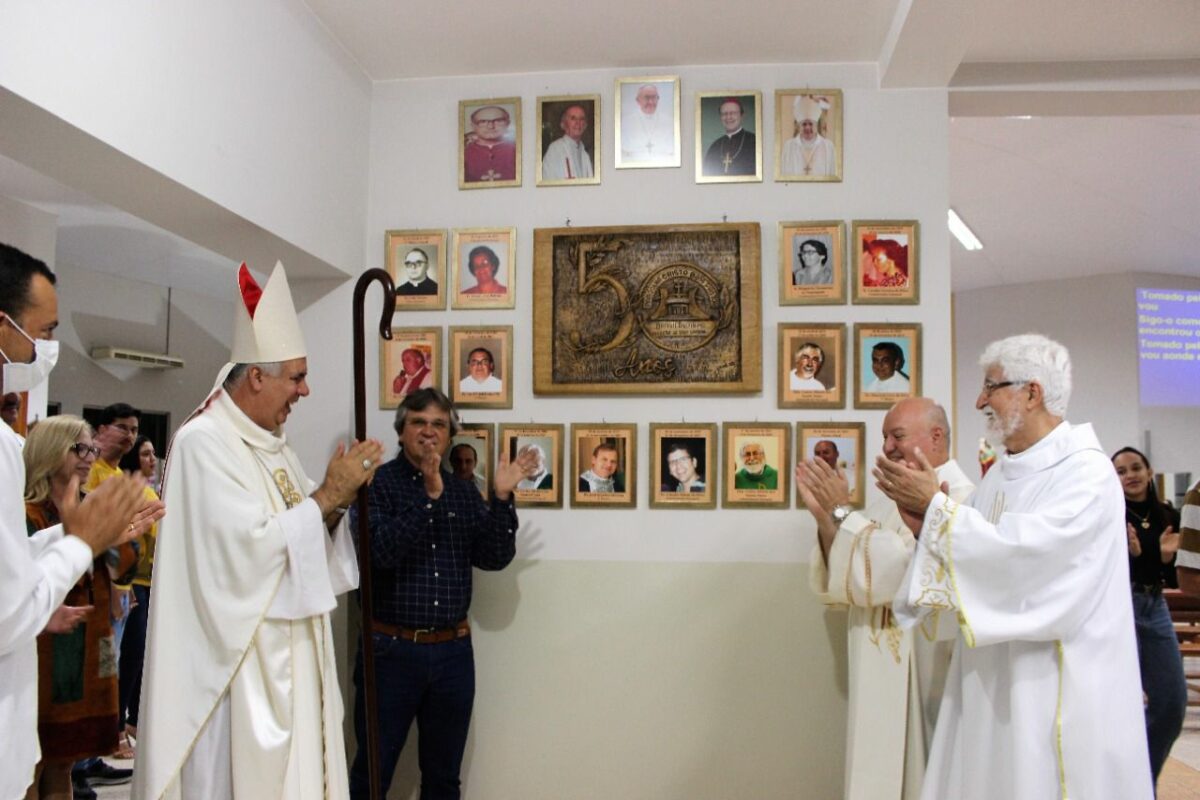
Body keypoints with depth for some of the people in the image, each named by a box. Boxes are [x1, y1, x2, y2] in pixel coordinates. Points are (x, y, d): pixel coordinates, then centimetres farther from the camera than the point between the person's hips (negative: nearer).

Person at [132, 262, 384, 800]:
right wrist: (327, 494, -17)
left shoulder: (271, 444, 12)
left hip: (288, 660, 8)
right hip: (236, 665, -8)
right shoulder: (203, 443, -14)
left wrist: (338, 499, -4)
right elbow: (248, 548, -23)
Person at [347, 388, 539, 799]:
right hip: (390, 650, -4)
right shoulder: (377, 483, -5)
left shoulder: (464, 491, 7)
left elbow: (495, 557, -1)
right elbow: (380, 551, -20)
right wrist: (428, 496, -27)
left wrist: (502, 498, -13)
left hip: (453, 652, 4)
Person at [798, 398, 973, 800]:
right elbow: (846, 581, 6)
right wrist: (824, 516, -9)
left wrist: (842, 513, -19)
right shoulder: (889, 503, 11)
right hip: (882, 679, 7)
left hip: (925, 683, -7)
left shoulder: (962, 499, -13)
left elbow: (907, 570, -25)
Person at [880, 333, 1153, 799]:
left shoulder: (1086, 472, -14)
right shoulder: (1002, 473, 9)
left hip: (1058, 686, -7)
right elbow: (975, 566, 10)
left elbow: (1019, 552, -26)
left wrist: (935, 504, -19)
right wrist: (923, 525, -7)